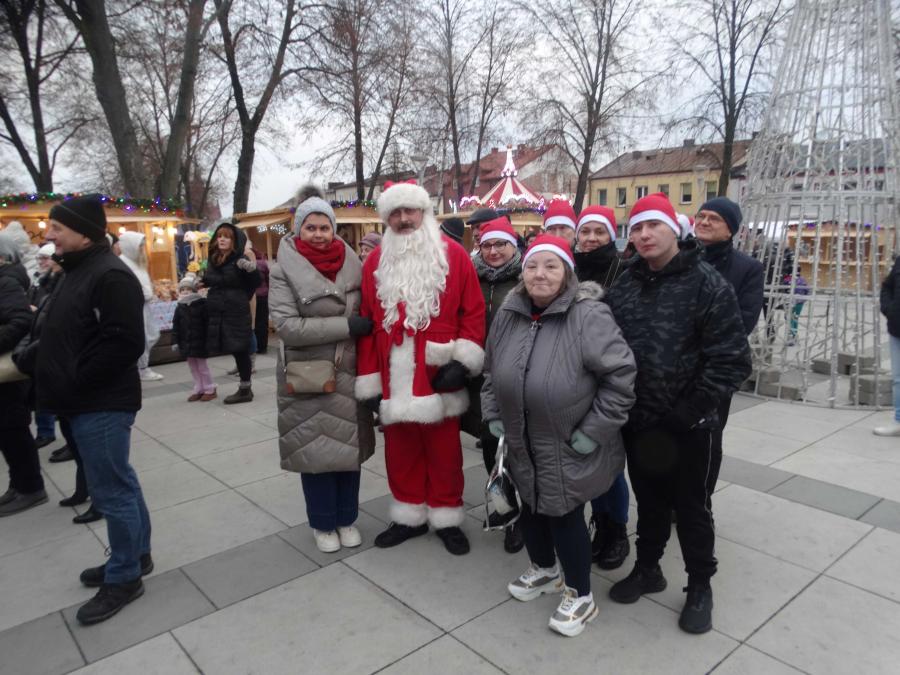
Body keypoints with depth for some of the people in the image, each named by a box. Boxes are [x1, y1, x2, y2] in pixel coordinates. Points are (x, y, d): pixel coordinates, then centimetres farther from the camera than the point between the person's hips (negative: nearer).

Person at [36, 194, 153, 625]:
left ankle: (124, 578, 14)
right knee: (119, 484, 18)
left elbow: (124, 342, -26)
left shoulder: (110, 275, -18)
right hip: (89, 402, 10)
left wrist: (76, 382, -17)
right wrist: (67, 384, 10)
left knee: (111, 492, 0)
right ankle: (136, 556, 31)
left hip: (102, 404, -10)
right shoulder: (80, 271, 15)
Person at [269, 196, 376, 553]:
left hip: (349, 374, 3)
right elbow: (287, 326, -17)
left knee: (349, 444, 11)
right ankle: (322, 523, 27)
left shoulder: (352, 264, 2)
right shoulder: (285, 270, -8)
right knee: (314, 449, 7)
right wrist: (346, 326, -20)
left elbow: (367, 315, 12)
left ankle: (347, 518, 30)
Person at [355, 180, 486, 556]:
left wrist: (462, 361, -12)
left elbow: (473, 312, -3)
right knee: (400, 453, 14)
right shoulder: (375, 263, 7)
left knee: (444, 452, 11)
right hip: (394, 380, 3)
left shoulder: (454, 255, -1)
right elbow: (367, 324, 5)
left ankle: (447, 519, 28)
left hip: (438, 376, -2)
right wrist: (368, 381, 2)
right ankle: (410, 517, 32)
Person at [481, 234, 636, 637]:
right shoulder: (509, 313, 0)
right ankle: (544, 569, 48)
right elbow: (491, 369, 13)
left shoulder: (589, 315, -20)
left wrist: (594, 430, -19)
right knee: (532, 509, 21)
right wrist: (493, 415, 8)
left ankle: (580, 595, 29)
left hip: (569, 446, -6)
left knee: (564, 515, 4)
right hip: (523, 443, 6)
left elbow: (621, 375, -20)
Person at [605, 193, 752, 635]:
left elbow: (731, 360, -14)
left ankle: (700, 586, 32)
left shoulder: (707, 284, -11)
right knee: (648, 499, 20)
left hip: (686, 425, -4)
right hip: (636, 421, 4)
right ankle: (647, 568, 39)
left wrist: (686, 415, -15)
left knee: (690, 505, 12)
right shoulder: (623, 286, 4)